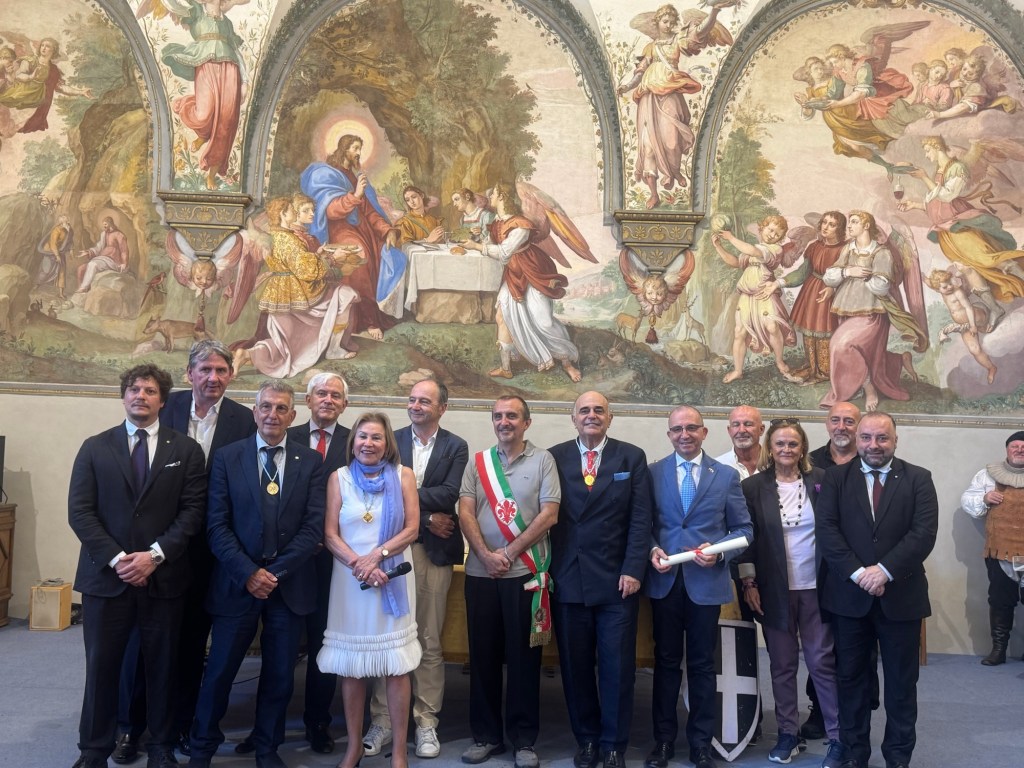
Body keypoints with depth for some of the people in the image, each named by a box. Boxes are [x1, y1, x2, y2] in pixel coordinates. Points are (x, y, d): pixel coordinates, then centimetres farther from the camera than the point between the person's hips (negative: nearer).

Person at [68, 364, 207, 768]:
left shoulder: (185, 449, 4)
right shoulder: (94, 447, 6)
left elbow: (193, 510, -2)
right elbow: (80, 511, -1)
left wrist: (155, 555, -13)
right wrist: (116, 558, -12)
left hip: (164, 576, 0)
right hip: (106, 575, 1)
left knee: (162, 666, 9)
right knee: (101, 665, 7)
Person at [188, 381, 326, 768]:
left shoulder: (311, 461, 1)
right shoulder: (227, 457, 0)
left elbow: (313, 526, -4)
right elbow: (217, 524, -4)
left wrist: (275, 572, -12)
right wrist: (249, 573, -13)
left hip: (289, 585, 1)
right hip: (237, 583, -1)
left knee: (280, 675, 11)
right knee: (219, 671, 9)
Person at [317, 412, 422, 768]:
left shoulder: (403, 475, 1)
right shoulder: (339, 477, 3)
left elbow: (412, 528, -2)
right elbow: (330, 534, -1)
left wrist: (377, 556, -14)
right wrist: (358, 564, -14)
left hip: (392, 577, -1)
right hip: (350, 578, 1)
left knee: (397, 665, 1)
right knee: (350, 666, 6)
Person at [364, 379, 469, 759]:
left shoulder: (456, 446, 4)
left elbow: (450, 494, -10)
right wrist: (426, 517, -11)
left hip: (433, 552, 0)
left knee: (430, 642, 6)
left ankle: (426, 722, 17)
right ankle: (382, 719, 16)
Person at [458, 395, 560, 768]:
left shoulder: (543, 460, 1)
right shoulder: (477, 462, 8)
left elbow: (549, 515, -6)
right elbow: (465, 513, 1)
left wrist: (509, 553, -9)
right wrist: (487, 555, -11)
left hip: (525, 572, -2)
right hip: (480, 572, 3)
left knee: (523, 656, 5)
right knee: (483, 655, 9)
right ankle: (486, 734, 23)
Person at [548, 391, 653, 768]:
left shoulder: (632, 457, 5)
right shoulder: (554, 457, 5)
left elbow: (641, 519, 0)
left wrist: (633, 570, -8)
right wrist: (547, 570, -2)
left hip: (617, 580, -1)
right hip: (567, 579, 1)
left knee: (617, 667, 4)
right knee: (575, 666, 9)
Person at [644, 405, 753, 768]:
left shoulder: (727, 475, 2)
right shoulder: (652, 473, 3)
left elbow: (744, 528, 4)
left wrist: (719, 551, -13)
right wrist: (651, 549, -13)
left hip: (706, 581, 0)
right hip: (664, 581, 1)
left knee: (702, 664, 11)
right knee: (666, 662, 12)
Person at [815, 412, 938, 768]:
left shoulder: (918, 479, 1)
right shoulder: (836, 478, 2)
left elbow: (924, 533, -9)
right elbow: (826, 529, -7)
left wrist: (885, 571, -18)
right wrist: (858, 573, -17)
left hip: (900, 595, 0)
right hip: (849, 595, 1)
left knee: (901, 682, 10)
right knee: (851, 678, 10)